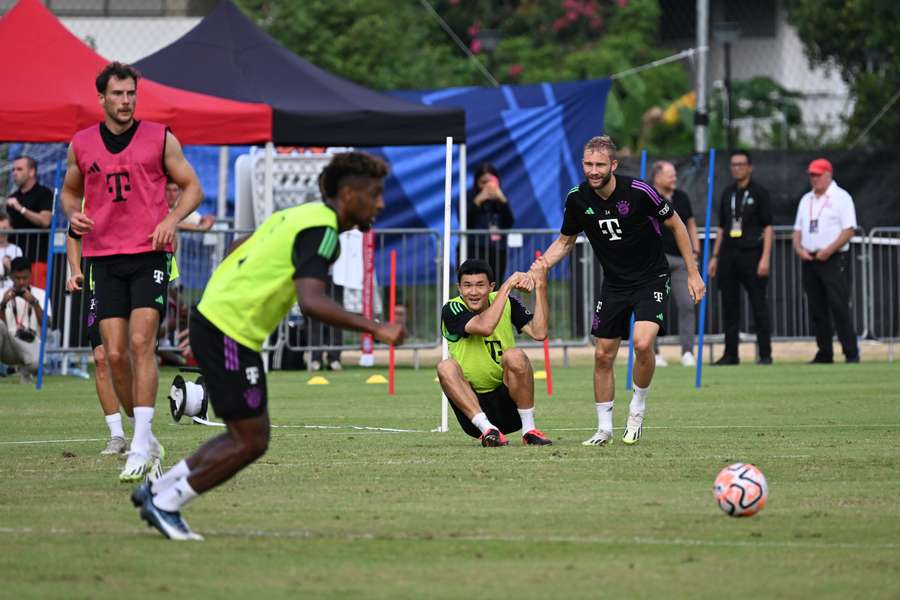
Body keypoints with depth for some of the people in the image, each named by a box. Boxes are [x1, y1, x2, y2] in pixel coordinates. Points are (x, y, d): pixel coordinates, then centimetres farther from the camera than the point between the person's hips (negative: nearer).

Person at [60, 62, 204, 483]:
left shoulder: (160, 139, 2)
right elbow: (70, 189, 24)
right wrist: (73, 213, 1)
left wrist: (172, 219, -10)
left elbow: (192, 187, 8)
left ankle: (141, 446, -16)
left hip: (150, 254, -3)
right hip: (104, 257, 3)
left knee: (141, 342, -15)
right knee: (115, 353, -3)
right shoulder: (82, 145, 9)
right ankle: (145, 438, 13)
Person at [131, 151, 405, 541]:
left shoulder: (302, 215, 13)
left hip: (213, 316, 10)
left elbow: (236, 251, 23)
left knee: (248, 437, 15)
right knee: (251, 443, -3)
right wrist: (375, 329, -31)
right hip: (230, 331, -10)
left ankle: (157, 490, 21)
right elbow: (311, 301, -31)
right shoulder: (321, 231, -16)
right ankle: (165, 503, 7)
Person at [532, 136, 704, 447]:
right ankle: (604, 429, 17)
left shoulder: (638, 191, -20)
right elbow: (565, 241, 9)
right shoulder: (577, 198, -8)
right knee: (603, 356, 3)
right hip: (614, 284, 4)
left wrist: (693, 273, -5)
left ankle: (637, 409, 0)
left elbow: (676, 225, -6)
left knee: (642, 343, -24)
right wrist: (540, 266, -10)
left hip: (651, 278, -4)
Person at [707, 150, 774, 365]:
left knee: (759, 305, -4)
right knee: (729, 305, 5)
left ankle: (765, 353, 1)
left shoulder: (759, 192, -1)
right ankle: (730, 354, 10)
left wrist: (765, 257, -13)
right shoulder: (727, 193, 15)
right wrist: (715, 256, 14)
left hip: (752, 253, -5)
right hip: (729, 254, 5)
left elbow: (768, 227, -5)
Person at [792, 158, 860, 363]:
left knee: (839, 307, -12)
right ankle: (824, 353, 12)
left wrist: (829, 250, -19)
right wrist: (798, 248, -1)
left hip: (834, 260, -7)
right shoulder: (806, 200, 17)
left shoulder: (841, 198, -3)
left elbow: (849, 230, -10)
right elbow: (798, 229, 20)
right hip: (809, 260, 7)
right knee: (817, 310, 6)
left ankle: (851, 354, -12)